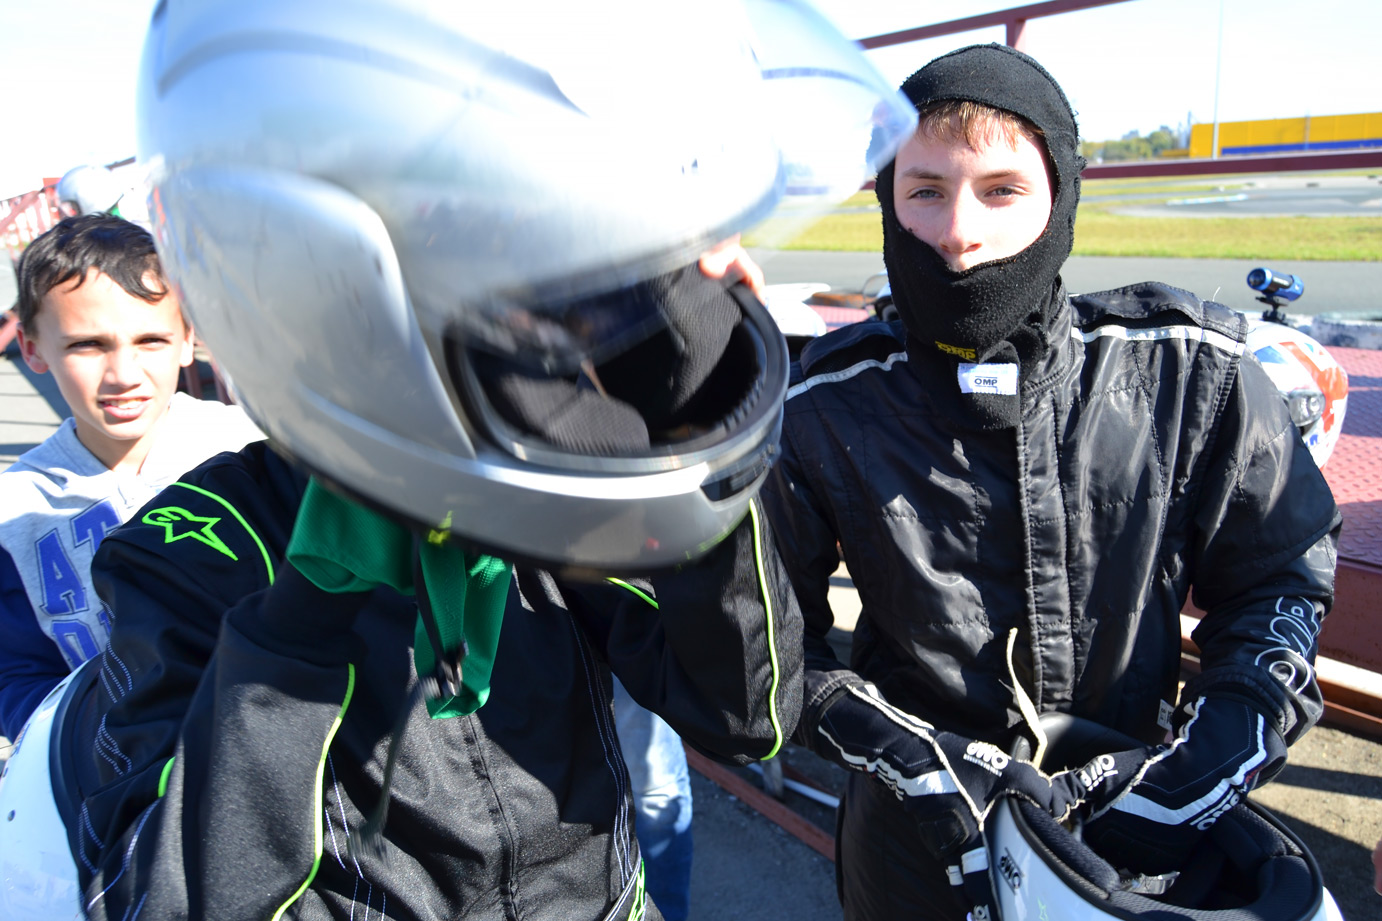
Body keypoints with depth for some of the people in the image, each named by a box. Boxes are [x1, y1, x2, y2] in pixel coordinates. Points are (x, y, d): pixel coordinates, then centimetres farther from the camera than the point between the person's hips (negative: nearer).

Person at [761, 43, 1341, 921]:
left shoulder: (1187, 371, -15)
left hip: (1131, 824, 2)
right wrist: (908, 758, -20)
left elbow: (1286, 574, -2)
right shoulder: (827, 408, -18)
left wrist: (1200, 768, -12)